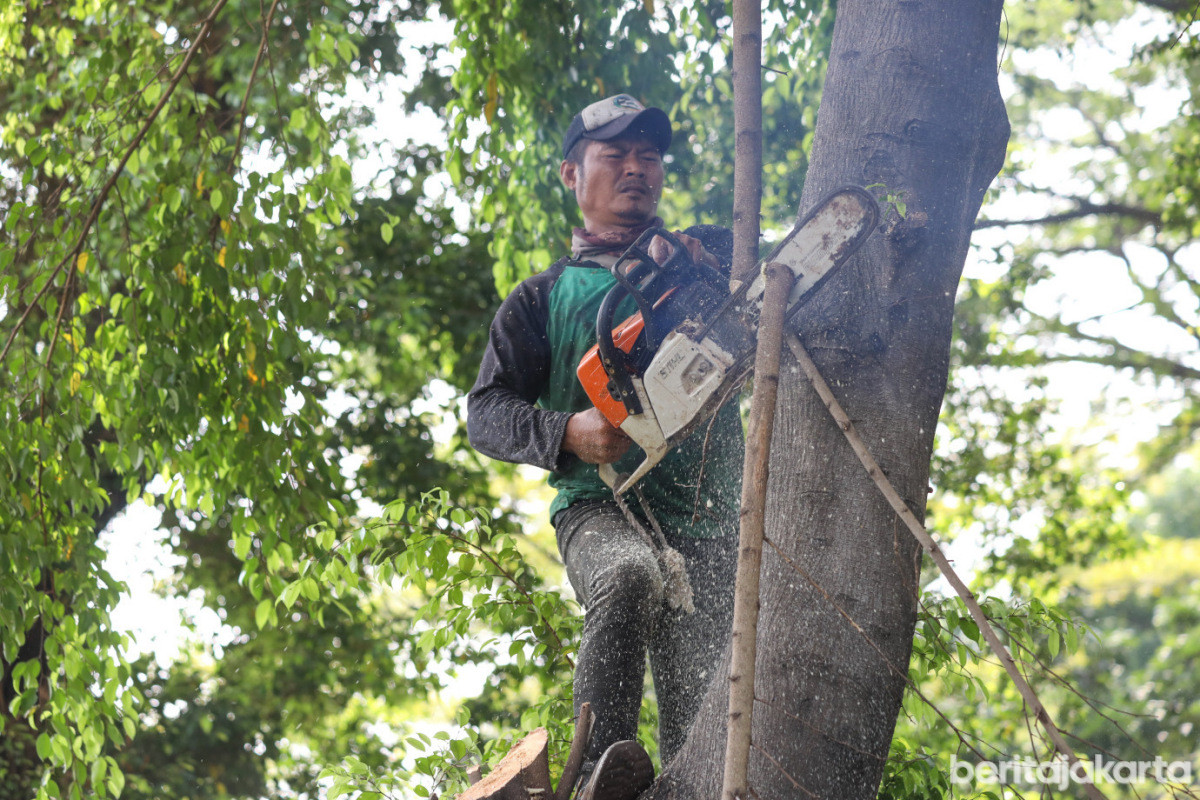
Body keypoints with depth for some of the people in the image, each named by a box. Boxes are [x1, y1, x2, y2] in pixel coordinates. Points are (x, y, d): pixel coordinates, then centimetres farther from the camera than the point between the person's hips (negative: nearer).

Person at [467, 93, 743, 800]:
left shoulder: (710, 254, 22)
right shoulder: (543, 300, 20)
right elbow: (485, 414, 9)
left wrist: (706, 272, -14)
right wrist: (565, 432, -12)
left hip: (708, 521, 2)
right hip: (600, 505, -2)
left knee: (700, 734, -9)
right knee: (631, 572, -37)